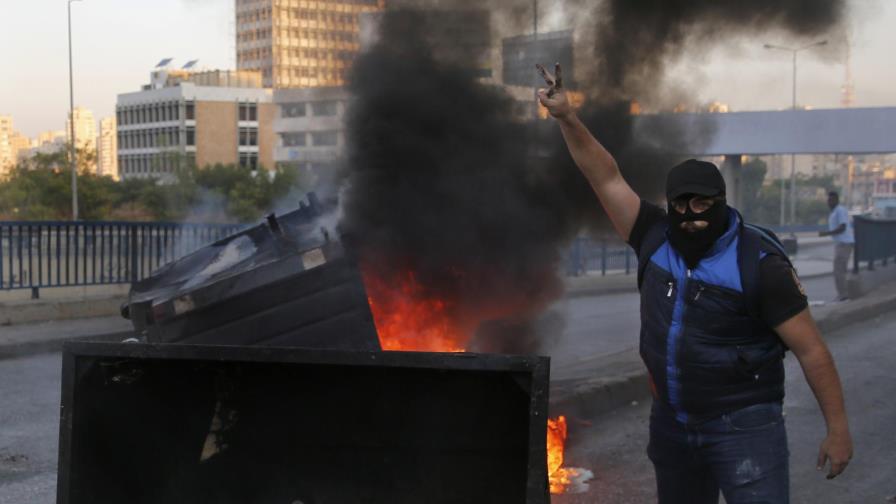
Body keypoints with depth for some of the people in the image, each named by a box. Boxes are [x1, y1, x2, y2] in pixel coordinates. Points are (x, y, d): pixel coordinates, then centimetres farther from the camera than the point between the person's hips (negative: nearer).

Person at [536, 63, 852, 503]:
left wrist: (837, 429, -12)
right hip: (671, 424, 6)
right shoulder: (655, 240, 0)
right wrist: (567, 118, -9)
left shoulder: (758, 263, -14)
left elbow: (811, 350, -12)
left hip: (743, 426, -6)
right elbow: (607, 178, 1)